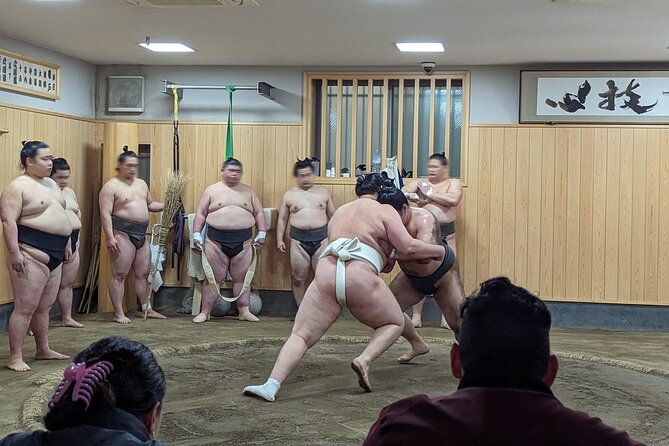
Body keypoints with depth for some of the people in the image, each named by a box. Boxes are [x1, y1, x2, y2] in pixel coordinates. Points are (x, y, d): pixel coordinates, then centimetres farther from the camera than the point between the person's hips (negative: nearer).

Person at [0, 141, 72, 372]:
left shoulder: (51, 184, 16)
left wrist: (66, 245, 23)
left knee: (44, 306, 16)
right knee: (25, 307, -8)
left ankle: (43, 350, 26)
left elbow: (61, 215, 25)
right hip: (30, 254, -8)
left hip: (54, 255, 8)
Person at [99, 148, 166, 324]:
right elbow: (105, 214, -14)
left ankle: (147, 309, 23)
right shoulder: (111, 186, -7)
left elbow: (150, 204, 28)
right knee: (119, 275, -5)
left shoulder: (141, 184, 16)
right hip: (122, 233, -7)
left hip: (141, 235, 8)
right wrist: (110, 237, -22)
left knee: (143, 274, 13)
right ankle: (119, 314, -2)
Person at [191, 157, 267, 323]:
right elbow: (200, 214, 6)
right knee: (213, 278, 1)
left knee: (242, 278, 5)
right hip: (216, 240, -1)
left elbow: (259, 213, 12)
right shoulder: (211, 190, 6)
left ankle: (244, 311, 11)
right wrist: (196, 234, -3)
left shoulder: (248, 191, 11)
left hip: (243, 241, 2)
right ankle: (204, 312, 6)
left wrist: (262, 233, 1)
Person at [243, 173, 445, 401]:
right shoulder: (385, 211, 13)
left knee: (301, 335, 2)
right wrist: (438, 250, 20)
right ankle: (364, 360, -5)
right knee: (395, 323, 19)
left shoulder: (340, 212, 31)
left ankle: (271, 385, -19)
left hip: (326, 274, 4)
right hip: (360, 279, -4)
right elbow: (408, 248, 4)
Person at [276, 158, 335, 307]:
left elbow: (333, 216, 12)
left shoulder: (323, 192, 10)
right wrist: (279, 240, 1)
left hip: (321, 238, 0)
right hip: (299, 240, 0)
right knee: (298, 279, 2)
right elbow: (282, 220, 11)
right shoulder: (289, 195, 10)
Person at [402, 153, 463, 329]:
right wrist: (412, 196, -21)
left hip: (446, 233, -1)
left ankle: (446, 317, 7)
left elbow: (453, 199, -15)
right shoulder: (420, 183, 10)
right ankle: (416, 316, 3)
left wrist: (429, 193, -10)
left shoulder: (453, 183, 5)